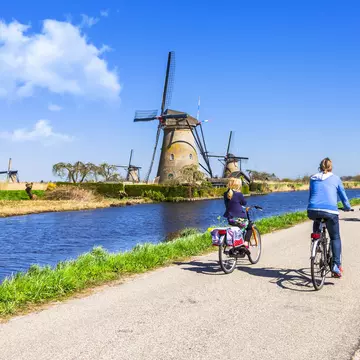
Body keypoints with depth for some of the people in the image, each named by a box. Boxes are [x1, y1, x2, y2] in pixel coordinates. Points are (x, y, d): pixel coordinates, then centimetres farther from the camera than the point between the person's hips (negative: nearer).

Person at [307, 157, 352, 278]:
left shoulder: (313, 178, 19)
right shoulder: (335, 178, 14)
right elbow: (343, 196, 21)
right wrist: (347, 207, 39)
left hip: (313, 210, 2)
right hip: (330, 211, -2)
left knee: (316, 221, 37)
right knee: (335, 238, 13)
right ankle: (336, 265, 2)